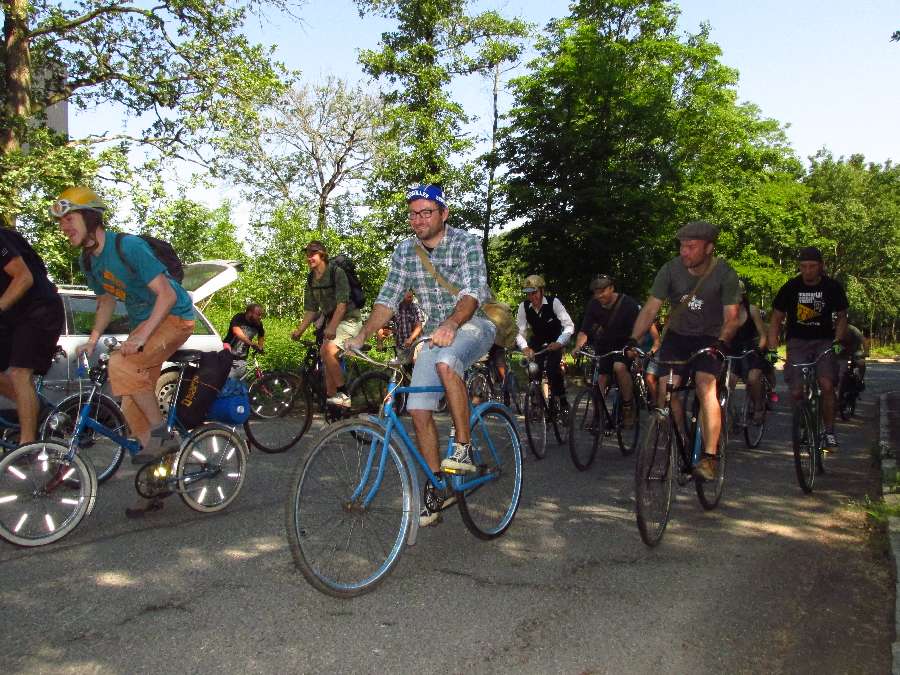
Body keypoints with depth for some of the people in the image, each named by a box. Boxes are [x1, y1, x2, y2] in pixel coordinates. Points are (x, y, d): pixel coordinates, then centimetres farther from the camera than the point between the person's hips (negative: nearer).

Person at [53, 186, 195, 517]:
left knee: (120, 365, -31)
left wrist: (141, 336, -30)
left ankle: (161, 434, -14)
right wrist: (92, 339, 4)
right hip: (142, 323, 8)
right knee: (132, 405, 3)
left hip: (173, 317, -8)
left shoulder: (129, 246, -22)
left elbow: (167, 294, -24)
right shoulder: (88, 260, 4)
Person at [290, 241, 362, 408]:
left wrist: (332, 327, -34)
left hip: (347, 319, -8)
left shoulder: (337, 272, -15)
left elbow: (342, 303, -24)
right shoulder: (311, 280, 6)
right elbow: (311, 310, 9)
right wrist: (299, 331, -3)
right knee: (329, 362, 5)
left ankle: (343, 394, -22)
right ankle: (331, 400, 12)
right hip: (330, 321, 8)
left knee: (327, 350, -28)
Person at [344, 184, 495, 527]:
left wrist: (451, 325, -46)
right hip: (438, 332, 6)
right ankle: (437, 489, 11)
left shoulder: (466, 243, -14)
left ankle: (464, 448, -23)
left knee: (445, 363, -38)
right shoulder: (404, 252, 1)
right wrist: (361, 335, -15)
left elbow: (473, 293, -27)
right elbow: (387, 299, -1)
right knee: (419, 411, -4)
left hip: (473, 324, -5)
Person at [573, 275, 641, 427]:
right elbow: (583, 331, -9)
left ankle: (628, 407, -15)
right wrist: (578, 347, -28)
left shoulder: (628, 304, -18)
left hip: (624, 345, -4)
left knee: (619, 367, -30)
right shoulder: (593, 305, -8)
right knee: (600, 377, -7)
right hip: (603, 345, 4)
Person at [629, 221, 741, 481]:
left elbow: (731, 317, -18)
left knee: (706, 387, -25)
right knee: (666, 389, -14)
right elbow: (650, 308, -13)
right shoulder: (671, 269, -12)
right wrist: (633, 340, -26)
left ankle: (710, 457, -23)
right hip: (677, 335, 3)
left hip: (710, 338, -2)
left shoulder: (724, 273, -15)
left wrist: (721, 342, -37)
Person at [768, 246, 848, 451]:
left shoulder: (832, 287, -3)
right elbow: (776, 319, 2)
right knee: (797, 392, -11)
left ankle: (829, 432, -6)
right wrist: (772, 347, -10)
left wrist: (838, 340, -11)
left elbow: (841, 317, 6)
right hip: (797, 342, 0)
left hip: (824, 341, 0)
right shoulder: (791, 287, -4)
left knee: (826, 385, -21)